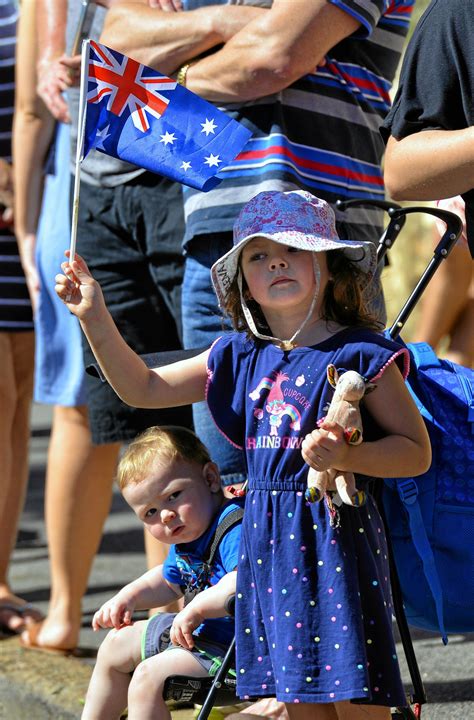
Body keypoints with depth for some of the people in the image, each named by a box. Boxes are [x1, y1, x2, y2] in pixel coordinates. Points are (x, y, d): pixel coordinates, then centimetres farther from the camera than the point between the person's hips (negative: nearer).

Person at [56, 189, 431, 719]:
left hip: (336, 537, -5)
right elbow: (145, 388, 16)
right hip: (267, 540, 5)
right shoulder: (240, 357, 10)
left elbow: (417, 452, -6)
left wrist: (345, 456, -23)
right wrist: (95, 318, 5)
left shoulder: (360, 355, -6)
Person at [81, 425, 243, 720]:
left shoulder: (235, 529, -27)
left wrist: (197, 608, -37)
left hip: (235, 646, -11)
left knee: (148, 676, -23)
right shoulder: (185, 541, 6)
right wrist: (129, 597, 9)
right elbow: (168, 581, 27)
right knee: (117, 645, 21)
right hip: (201, 630, 11)